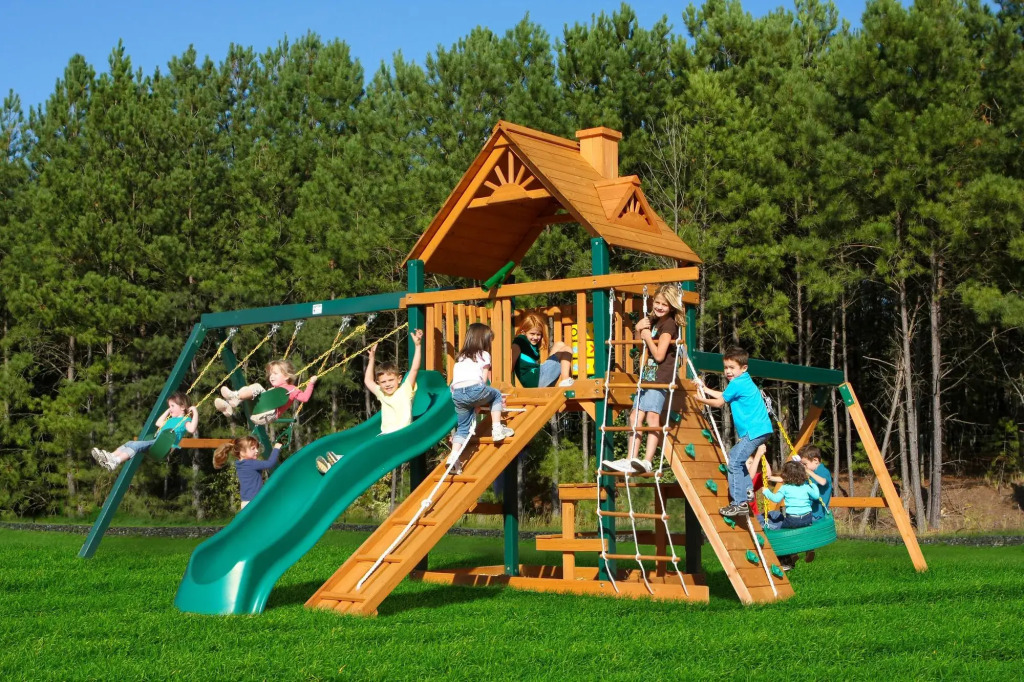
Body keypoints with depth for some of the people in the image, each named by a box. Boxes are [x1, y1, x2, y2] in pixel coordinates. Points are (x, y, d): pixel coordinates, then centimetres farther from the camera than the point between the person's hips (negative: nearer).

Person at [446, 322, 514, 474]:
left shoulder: (460, 357, 32)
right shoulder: (484, 355, 17)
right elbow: (484, 380, 13)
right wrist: (478, 404, 20)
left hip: (457, 394, 4)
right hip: (475, 389, -4)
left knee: (462, 426, 15)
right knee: (496, 394, 25)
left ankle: (454, 456, -3)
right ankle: (497, 429, 16)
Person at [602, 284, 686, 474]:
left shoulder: (668, 324, -9)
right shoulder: (653, 321, 17)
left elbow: (659, 355, -15)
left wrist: (647, 337, -8)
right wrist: (638, 330, 8)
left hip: (661, 375, -10)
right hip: (648, 375, 10)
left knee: (652, 415, -21)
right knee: (636, 416, 5)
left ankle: (647, 461, -31)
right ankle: (632, 460, 6)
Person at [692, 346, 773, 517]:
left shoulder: (737, 383, -12)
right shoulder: (745, 382, 18)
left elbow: (719, 402, -1)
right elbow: (723, 395, 30)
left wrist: (701, 400, 14)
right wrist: (705, 389, 35)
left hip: (754, 431, -11)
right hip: (761, 429, 11)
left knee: (734, 462, -12)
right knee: (735, 458, 21)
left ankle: (739, 504, -14)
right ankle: (747, 490, 20)